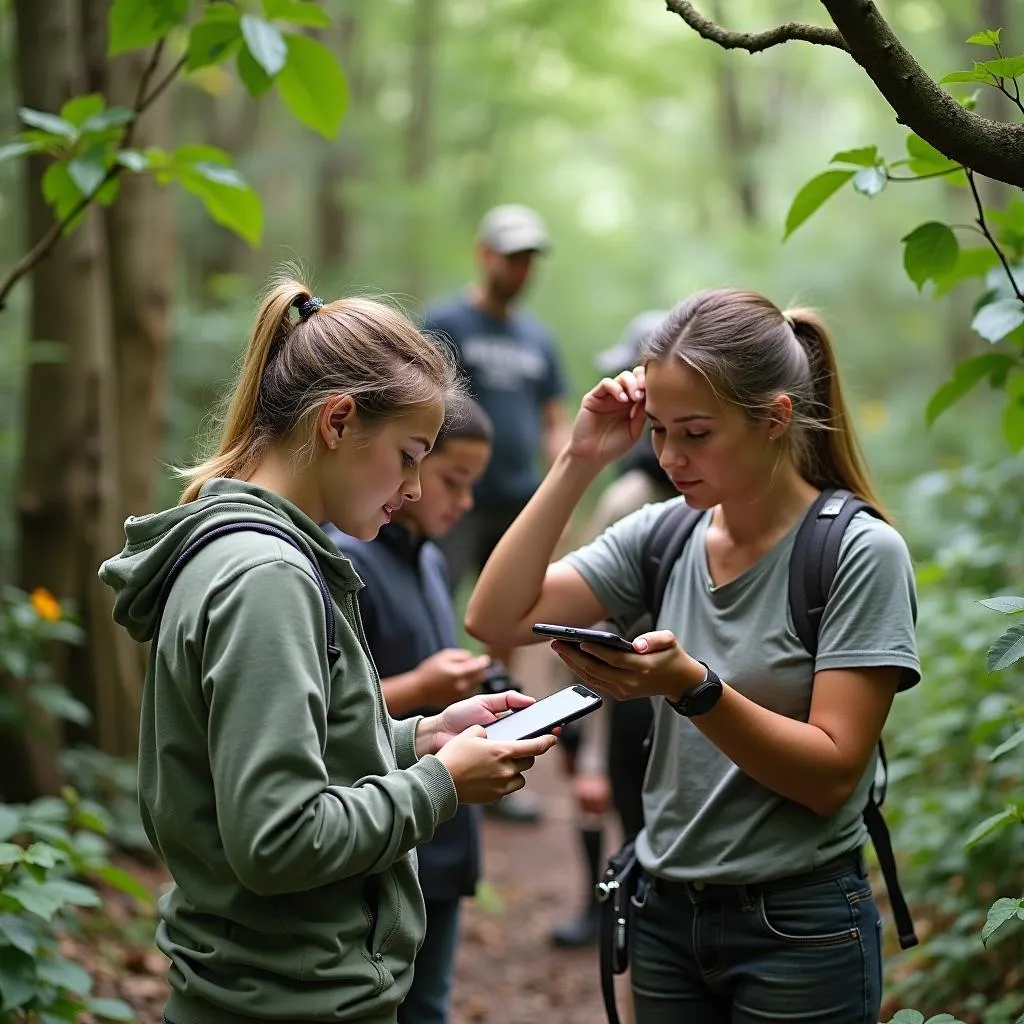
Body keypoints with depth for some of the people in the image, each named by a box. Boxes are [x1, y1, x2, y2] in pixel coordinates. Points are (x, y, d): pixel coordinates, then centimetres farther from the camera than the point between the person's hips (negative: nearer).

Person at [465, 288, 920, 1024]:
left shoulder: (861, 554, -13)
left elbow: (830, 775, -17)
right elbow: (496, 618, -7)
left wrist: (688, 684, -30)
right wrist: (579, 463, -10)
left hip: (799, 932, -4)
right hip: (667, 914, 4)